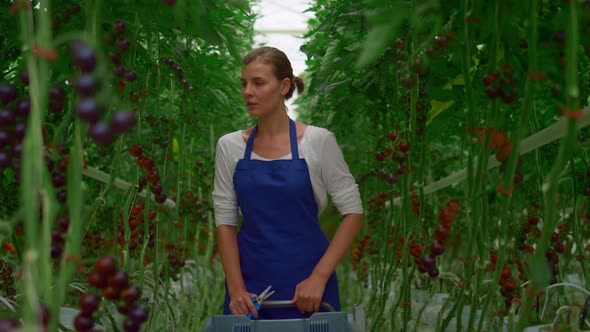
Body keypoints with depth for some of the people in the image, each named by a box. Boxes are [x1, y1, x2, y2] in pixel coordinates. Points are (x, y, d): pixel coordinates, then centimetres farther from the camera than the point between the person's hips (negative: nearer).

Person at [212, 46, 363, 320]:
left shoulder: (318, 141, -7)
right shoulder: (229, 146, 2)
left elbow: (353, 212, -6)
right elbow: (225, 221, 2)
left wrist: (319, 277, -13)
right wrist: (236, 288, -7)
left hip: (306, 281, -2)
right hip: (250, 282, 3)